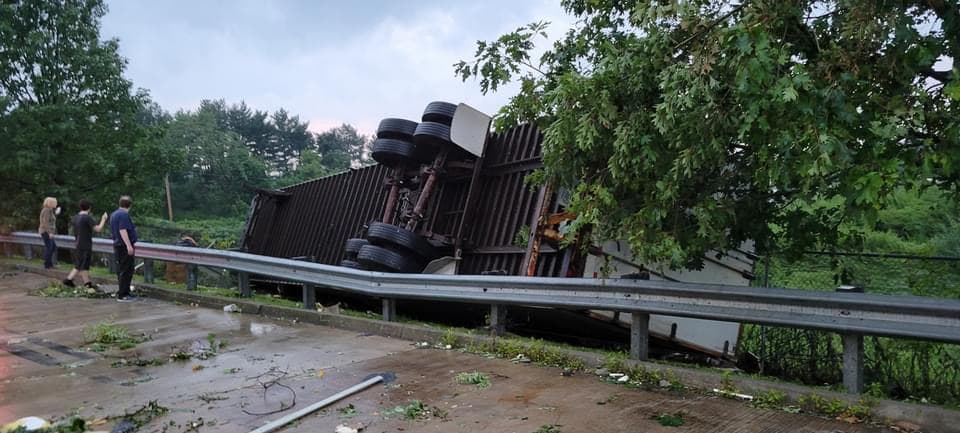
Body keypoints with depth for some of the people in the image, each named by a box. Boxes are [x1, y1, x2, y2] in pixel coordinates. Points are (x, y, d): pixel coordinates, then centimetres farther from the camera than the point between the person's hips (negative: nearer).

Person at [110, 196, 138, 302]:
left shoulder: (114, 214, 16)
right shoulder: (124, 214, -15)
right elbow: (123, 230, -24)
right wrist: (129, 245, -27)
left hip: (118, 245, 10)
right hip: (125, 246, -10)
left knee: (121, 270, 15)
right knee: (126, 271, -7)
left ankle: (123, 292, 21)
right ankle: (122, 295, -7)